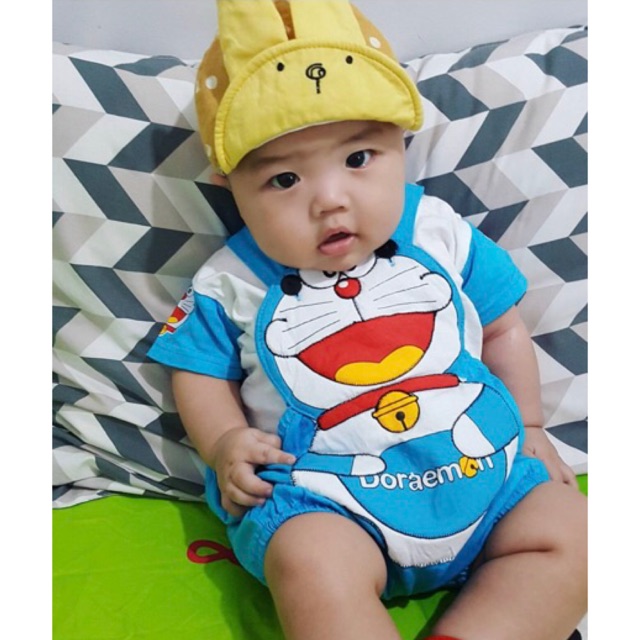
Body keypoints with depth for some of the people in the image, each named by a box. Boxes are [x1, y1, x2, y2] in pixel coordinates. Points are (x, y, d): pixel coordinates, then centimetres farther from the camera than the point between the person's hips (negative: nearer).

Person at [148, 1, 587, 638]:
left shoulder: (442, 235, 1)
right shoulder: (232, 284, -3)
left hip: (483, 465, 4)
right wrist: (224, 443, -9)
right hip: (320, 497, -3)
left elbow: (502, 329, 13)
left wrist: (529, 427, 12)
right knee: (311, 563, -31)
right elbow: (199, 373, 8)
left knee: (569, 530, -9)